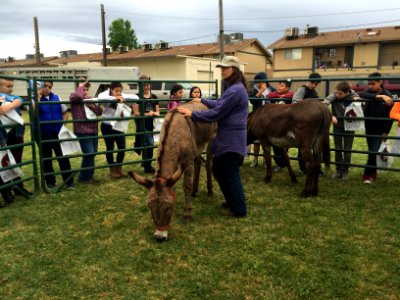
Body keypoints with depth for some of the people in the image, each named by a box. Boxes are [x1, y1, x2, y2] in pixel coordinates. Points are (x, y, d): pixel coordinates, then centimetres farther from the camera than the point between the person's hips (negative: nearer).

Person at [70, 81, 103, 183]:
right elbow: (78, 96, -32)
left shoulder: (90, 98, 14)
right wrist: (80, 86, -13)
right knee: (89, 154, -10)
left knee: (92, 154, 13)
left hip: (93, 130, 7)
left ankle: (89, 175, 29)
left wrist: (93, 106, -7)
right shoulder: (74, 98, -6)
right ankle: (84, 177, 7)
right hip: (82, 131, -7)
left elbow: (99, 112, 11)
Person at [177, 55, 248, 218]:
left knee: (231, 173, -1)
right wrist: (203, 100, 30)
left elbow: (217, 113, -21)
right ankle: (232, 200, 32)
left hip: (231, 139, -10)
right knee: (218, 169, 18)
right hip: (226, 137, 10)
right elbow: (220, 105, 28)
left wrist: (193, 114, -17)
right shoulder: (232, 88, 15)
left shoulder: (235, 90, -19)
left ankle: (239, 209, 13)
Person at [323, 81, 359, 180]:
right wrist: (331, 116, -42)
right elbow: (324, 104, -32)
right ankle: (338, 170, 20)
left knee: (347, 149, 6)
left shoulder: (354, 96, -12)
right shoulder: (334, 95, -17)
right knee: (337, 149, 7)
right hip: (337, 125, 0)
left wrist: (357, 101, -16)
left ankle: (345, 171, 18)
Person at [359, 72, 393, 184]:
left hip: (379, 129, -4)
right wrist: (379, 96, -40)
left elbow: (390, 115, -10)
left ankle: (367, 175, -1)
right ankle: (373, 173, 28)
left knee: (374, 152, -9)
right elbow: (362, 95, -29)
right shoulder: (370, 92, -4)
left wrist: (386, 131, -11)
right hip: (369, 128, 4)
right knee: (371, 152, 14)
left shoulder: (387, 96, -13)